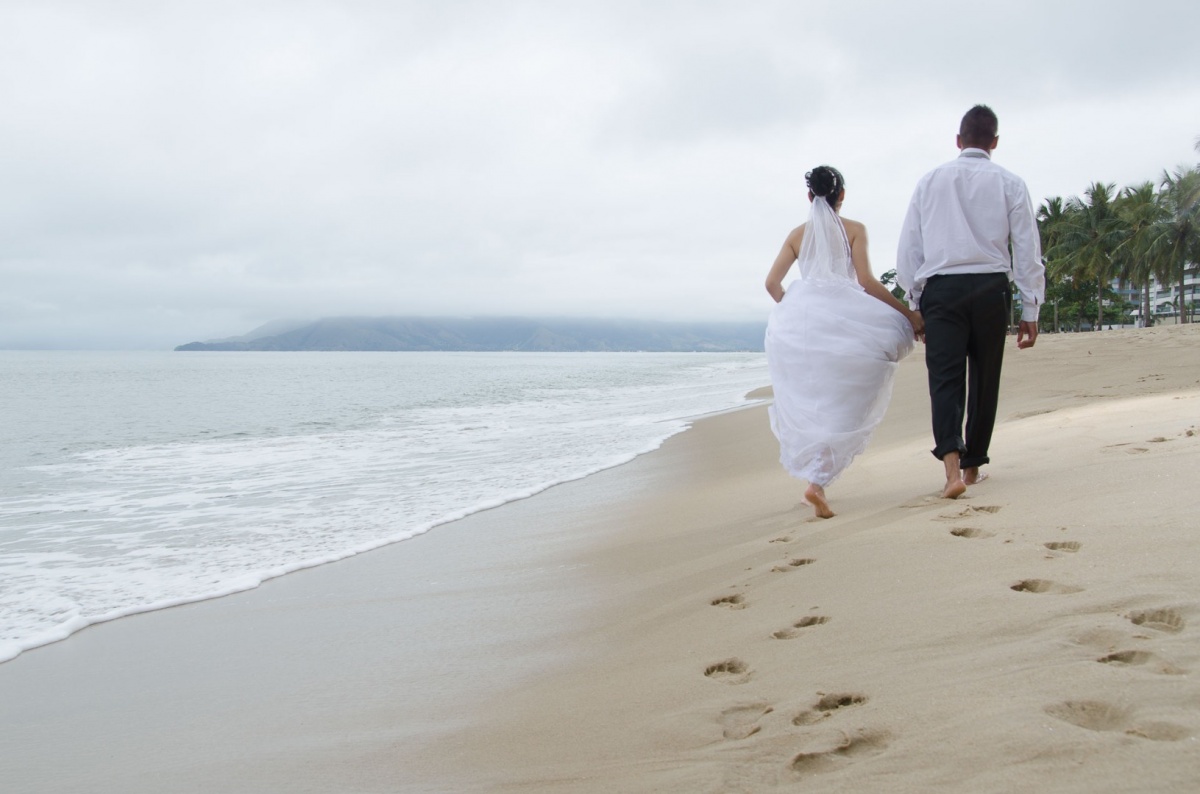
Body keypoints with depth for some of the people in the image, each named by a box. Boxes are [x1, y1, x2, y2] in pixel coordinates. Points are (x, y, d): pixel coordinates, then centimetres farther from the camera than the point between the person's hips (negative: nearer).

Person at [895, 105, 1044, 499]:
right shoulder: (1009, 184, 6)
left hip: (940, 289, 0)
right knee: (984, 379, 12)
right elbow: (1027, 251, 3)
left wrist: (915, 303, 16)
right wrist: (1031, 311, 8)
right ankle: (972, 465, 22)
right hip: (990, 287, 0)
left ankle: (952, 463, -24)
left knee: (945, 378, -5)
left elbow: (908, 249, 9)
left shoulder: (929, 181, 11)